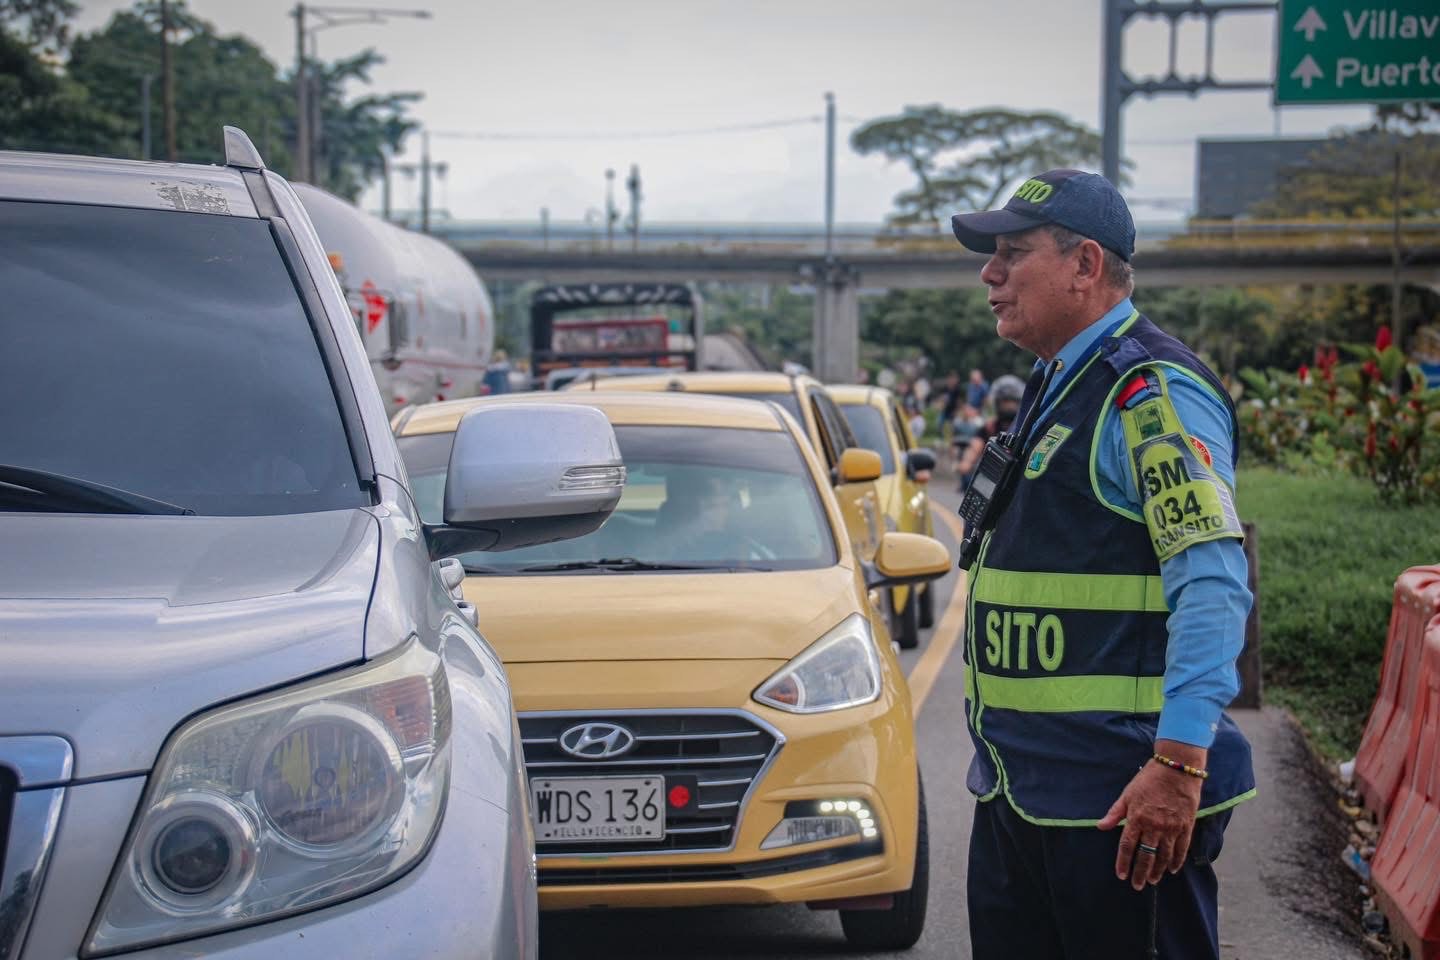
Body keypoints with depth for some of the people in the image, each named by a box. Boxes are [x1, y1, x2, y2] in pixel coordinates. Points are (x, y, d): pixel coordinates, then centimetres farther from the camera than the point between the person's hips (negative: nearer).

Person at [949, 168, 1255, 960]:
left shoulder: (1153, 392, -13)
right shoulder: (1056, 389, 18)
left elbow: (1213, 588, -22)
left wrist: (1179, 762, -28)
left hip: (1121, 801, -10)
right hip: (1018, 789, 10)